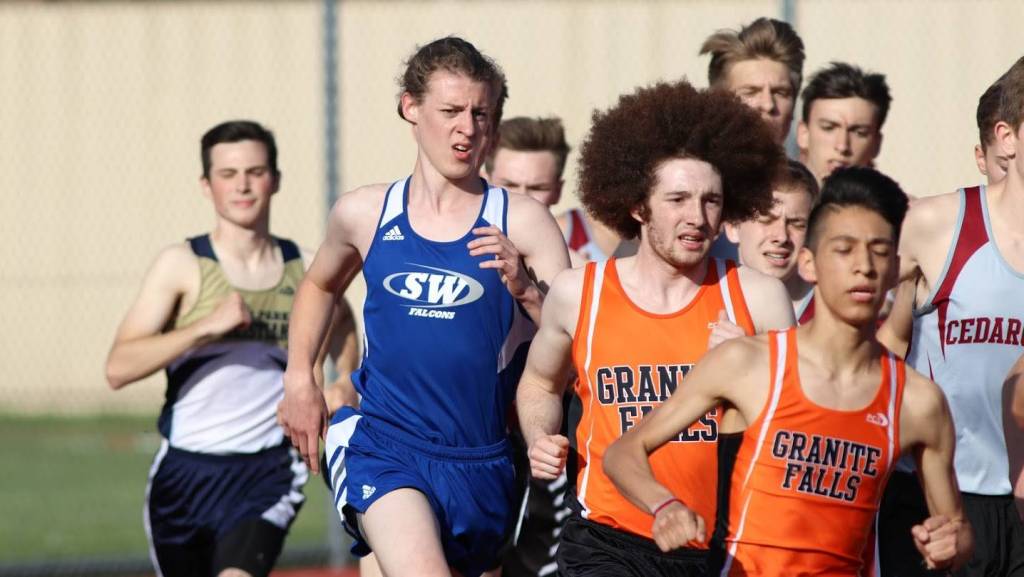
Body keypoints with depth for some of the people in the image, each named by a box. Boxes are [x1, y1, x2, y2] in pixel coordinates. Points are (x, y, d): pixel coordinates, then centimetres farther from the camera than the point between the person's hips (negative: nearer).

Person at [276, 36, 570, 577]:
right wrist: (299, 380, 19)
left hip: (481, 464, 1)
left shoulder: (522, 222, -2)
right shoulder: (365, 214, 5)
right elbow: (319, 285, 28)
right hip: (383, 446, -1)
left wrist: (527, 290, -23)